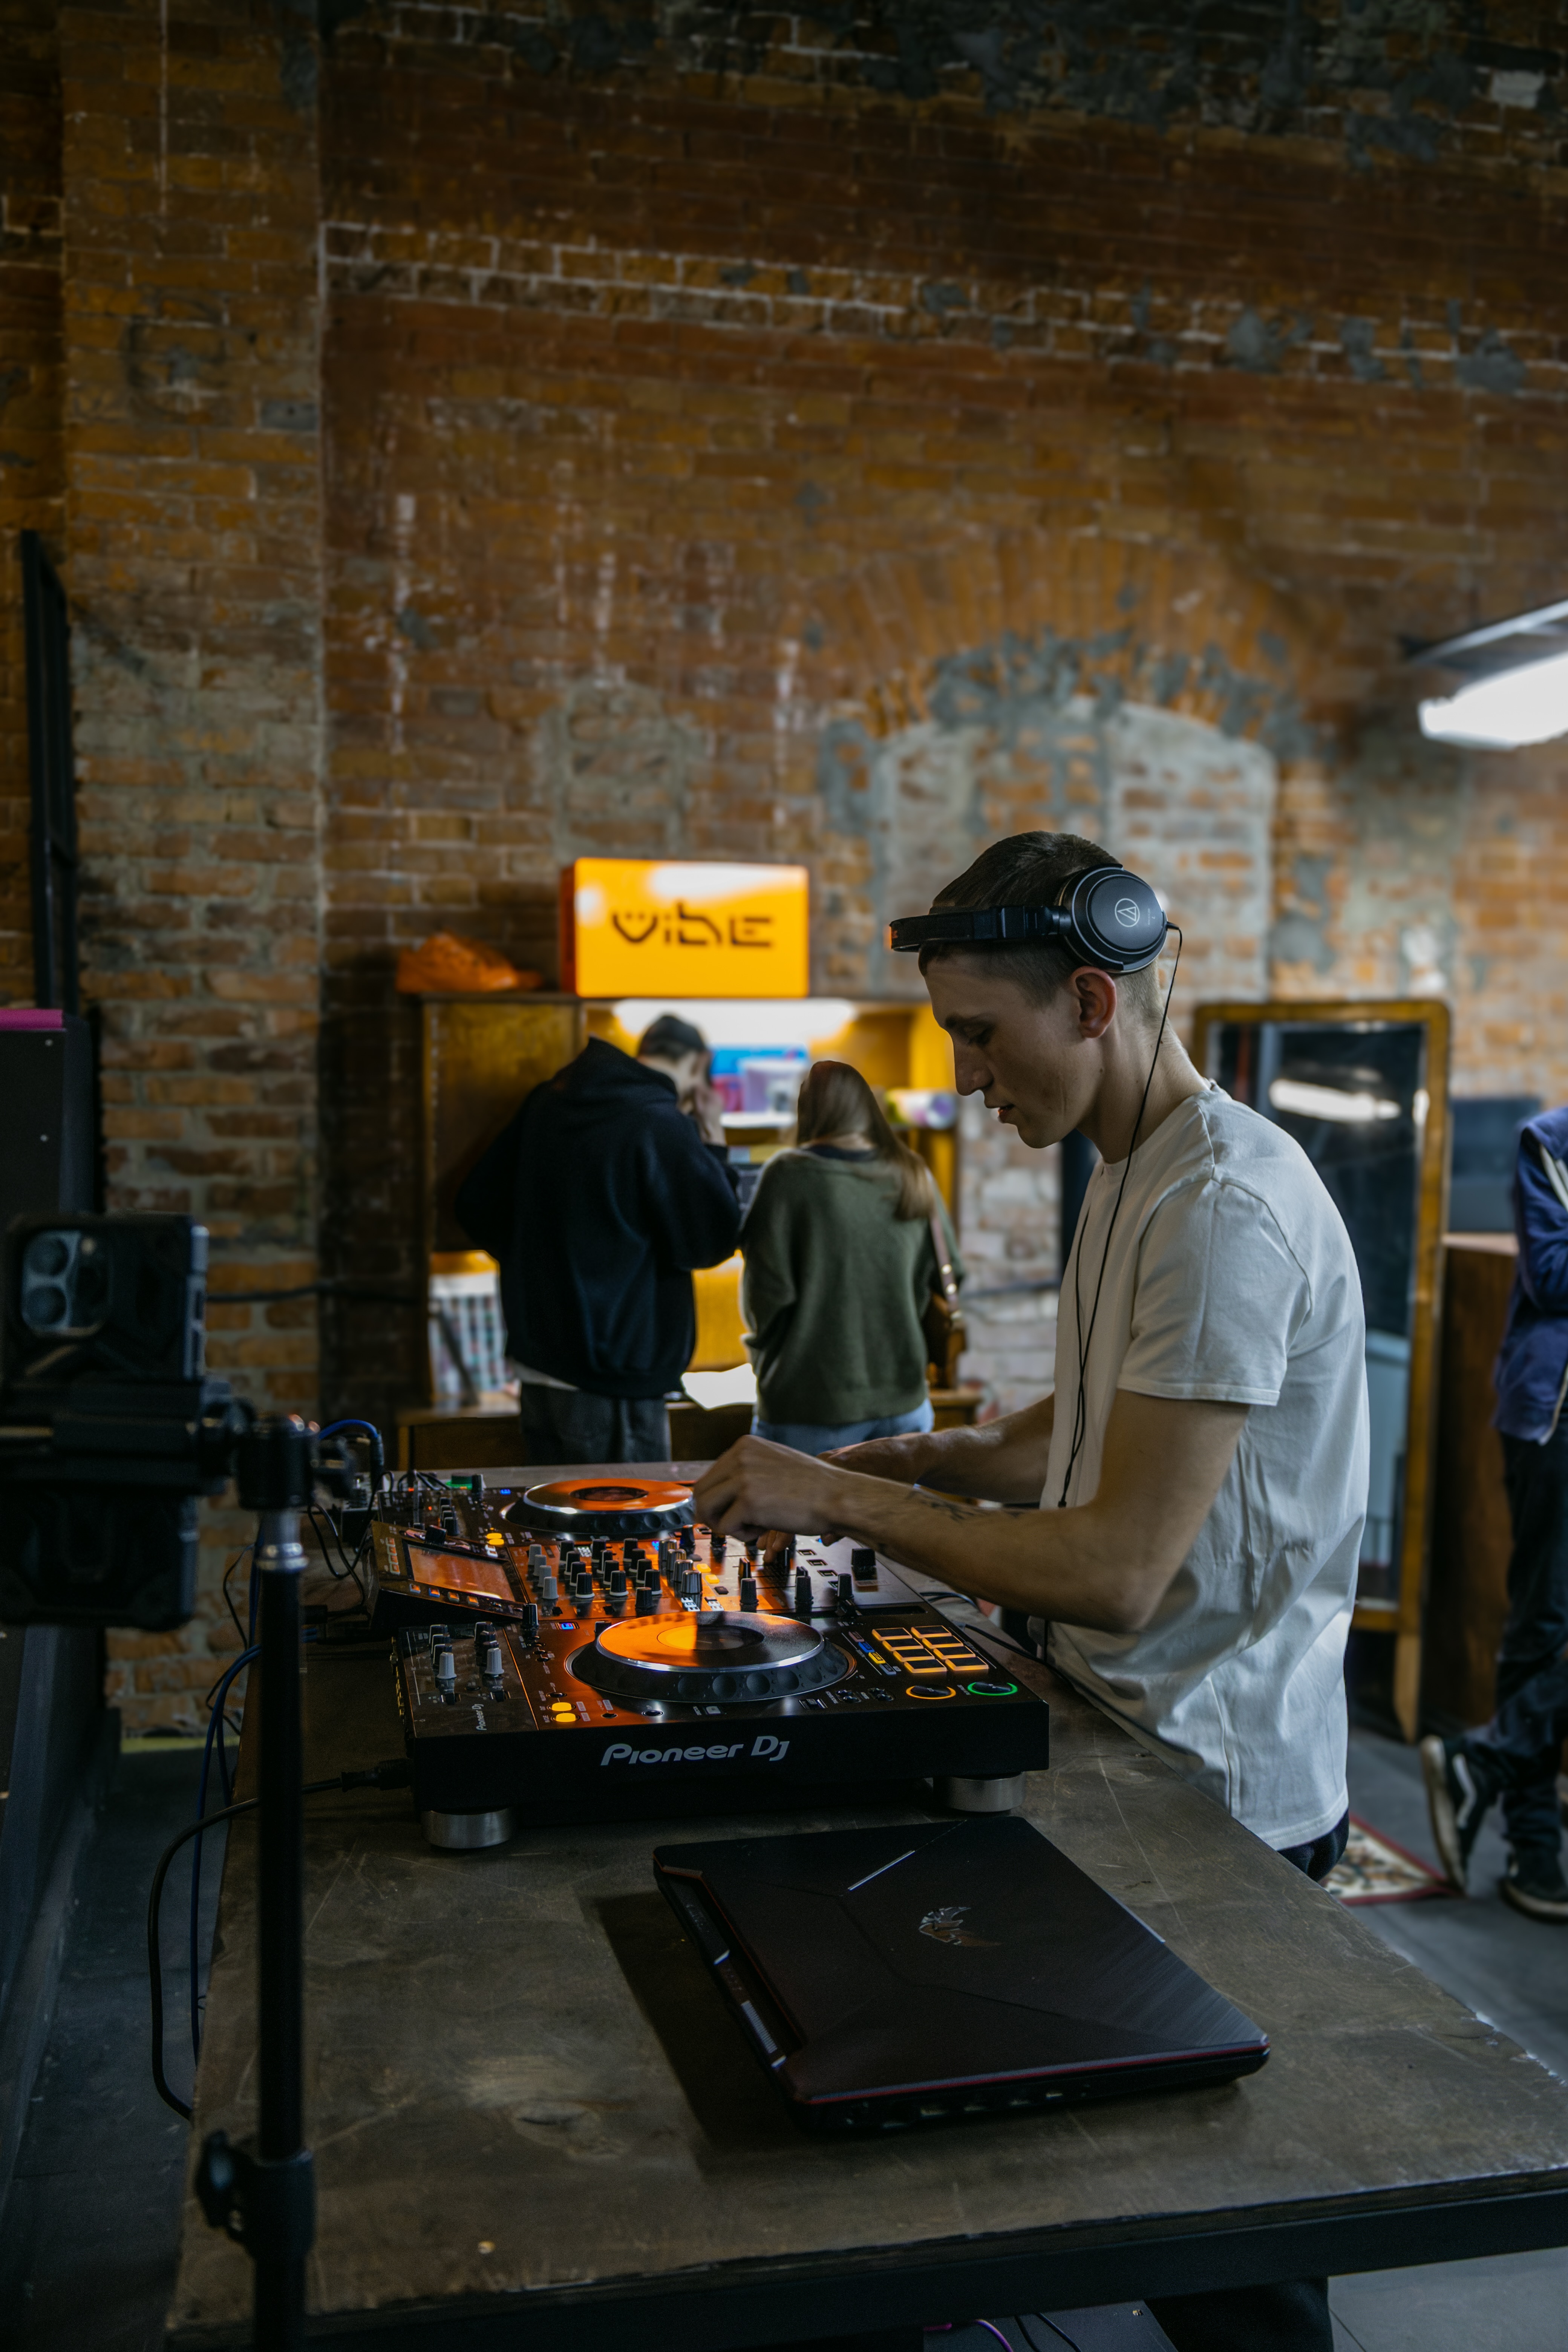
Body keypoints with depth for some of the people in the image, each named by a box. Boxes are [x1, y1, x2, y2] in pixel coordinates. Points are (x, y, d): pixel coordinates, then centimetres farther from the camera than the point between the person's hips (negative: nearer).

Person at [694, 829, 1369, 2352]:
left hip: (1207, 1788, -9)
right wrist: (916, 1461, 3)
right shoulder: (1129, 1175, 9)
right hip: (1112, 1730, 9)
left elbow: (1118, 1571, -27)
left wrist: (842, 1500, -20)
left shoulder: (1222, 1208, -24)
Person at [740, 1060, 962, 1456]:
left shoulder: (790, 1174, -10)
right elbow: (943, 1278, 13)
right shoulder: (914, 1177, 5)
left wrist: (761, 1348, 10)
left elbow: (766, 1292, -10)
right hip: (903, 1402, 5)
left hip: (810, 1408, -4)